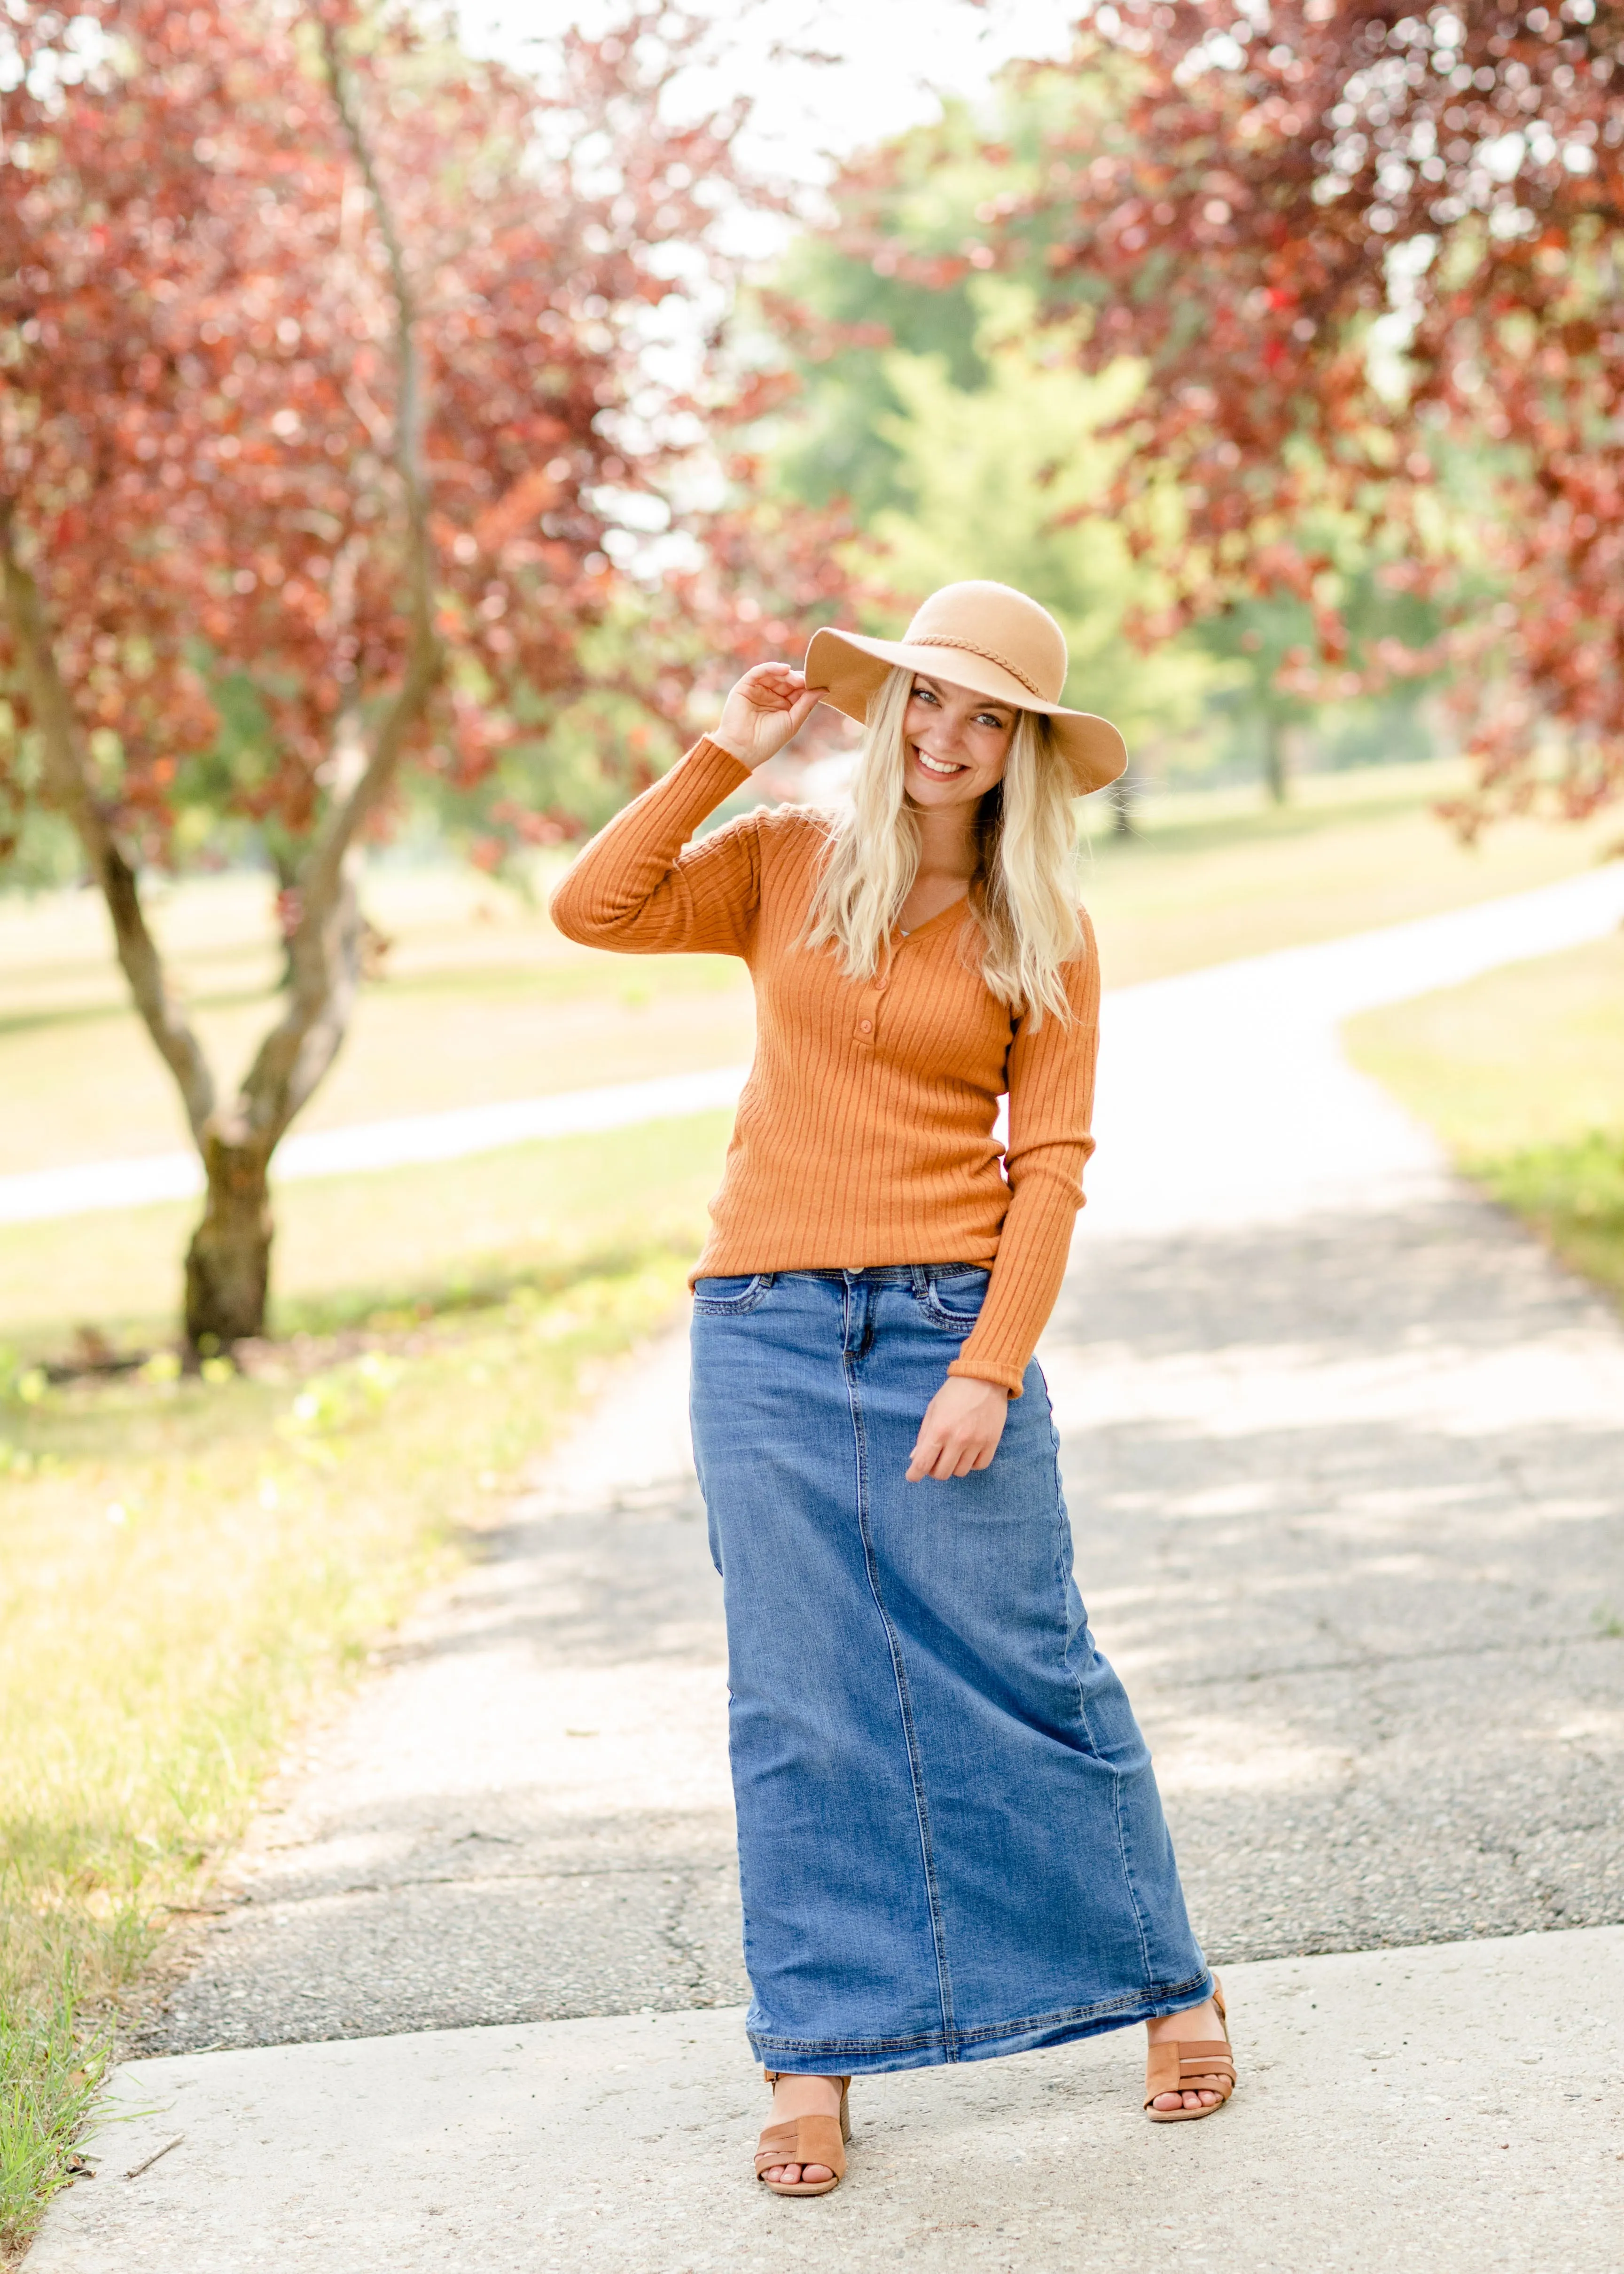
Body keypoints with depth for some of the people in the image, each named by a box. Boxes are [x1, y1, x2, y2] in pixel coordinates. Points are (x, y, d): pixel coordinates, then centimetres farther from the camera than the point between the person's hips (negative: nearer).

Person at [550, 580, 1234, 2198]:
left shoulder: (1043, 938, 4)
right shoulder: (786, 865, 8)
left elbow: (1049, 1169, -2)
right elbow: (592, 912, -4)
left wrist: (990, 1373, -11)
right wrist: (722, 756, -4)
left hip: (946, 1323, -1)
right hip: (764, 1334, 2)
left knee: (1022, 1672, 2)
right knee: (799, 1699, 4)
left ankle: (1168, 1987, 19)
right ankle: (818, 2057, 11)